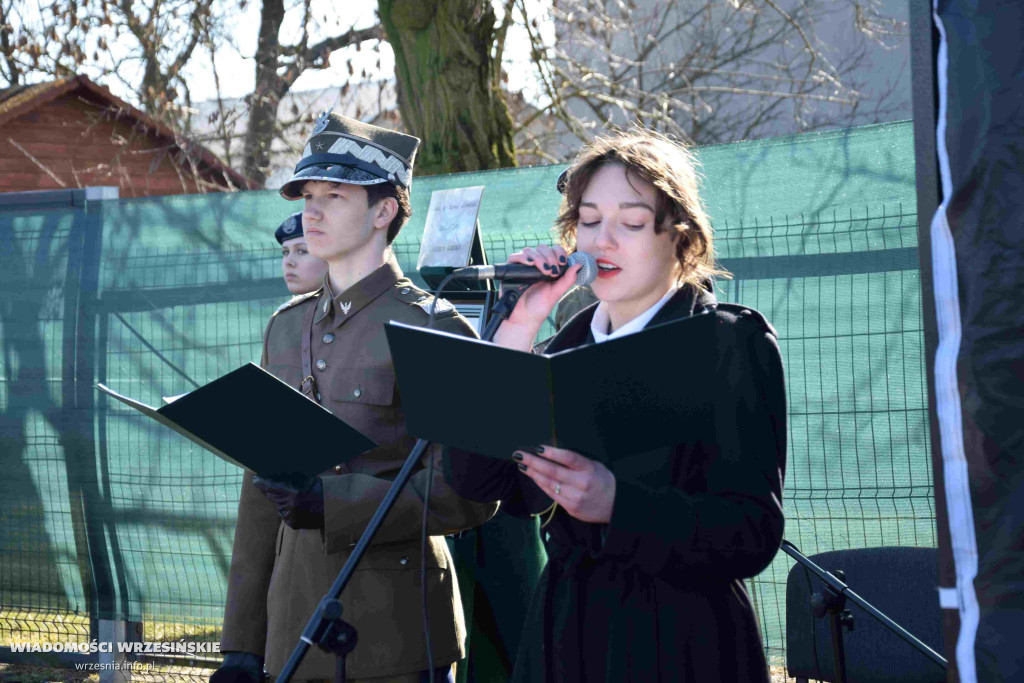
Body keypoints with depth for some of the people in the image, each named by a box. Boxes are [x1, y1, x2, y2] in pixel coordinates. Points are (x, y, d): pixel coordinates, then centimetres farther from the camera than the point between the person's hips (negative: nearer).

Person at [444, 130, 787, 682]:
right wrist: (515, 329, -6)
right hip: (564, 634, 5)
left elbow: (754, 534, -15)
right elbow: (473, 481, -3)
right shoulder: (569, 345, 9)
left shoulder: (731, 341, -7)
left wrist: (617, 504, -29)